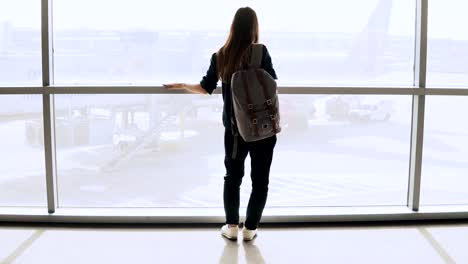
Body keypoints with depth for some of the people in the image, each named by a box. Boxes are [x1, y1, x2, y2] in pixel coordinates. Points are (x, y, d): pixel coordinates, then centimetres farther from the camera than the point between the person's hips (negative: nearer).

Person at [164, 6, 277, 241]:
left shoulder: (220, 56, 0)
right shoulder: (260, 52, -9)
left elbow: (206, 88, 6)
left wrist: (181, 85, 22)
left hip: (234, 127, 3)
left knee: (233, 177, 18)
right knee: (260, 179, 10)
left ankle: (232, 227, 24)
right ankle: (250, 229, 16)